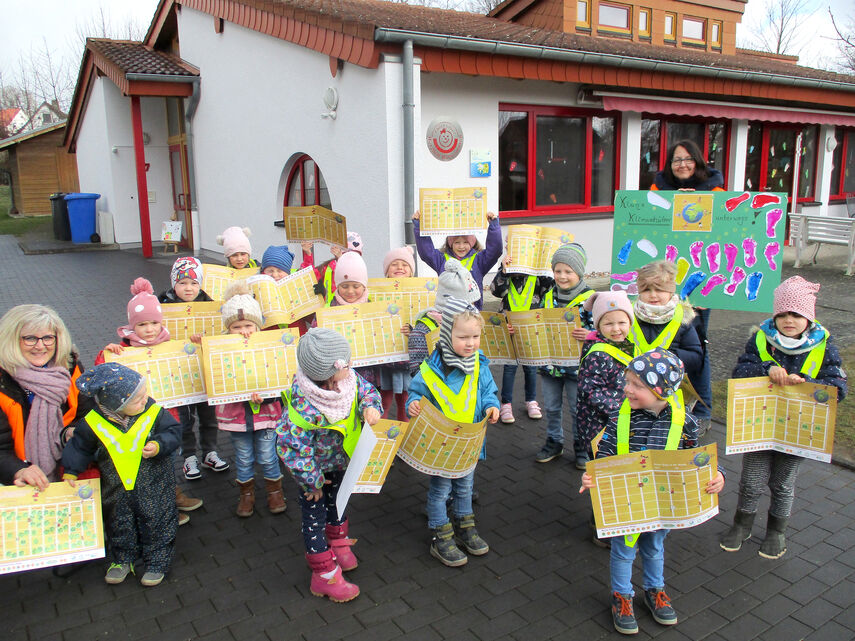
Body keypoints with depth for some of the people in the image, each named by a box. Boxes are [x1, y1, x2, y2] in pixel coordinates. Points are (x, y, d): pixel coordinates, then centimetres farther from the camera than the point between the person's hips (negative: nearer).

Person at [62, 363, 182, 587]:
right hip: (116, 490, 2)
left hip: (154, 487, -1)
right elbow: (80, 447, 1)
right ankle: (122, 559, 43)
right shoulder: (93, 423, -16)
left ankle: (157, 562, 29)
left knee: (157, 524, 9)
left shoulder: (154, 413, -19)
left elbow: (173, 432, -10)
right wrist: (71, 471, 2)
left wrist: (159, 446, -27)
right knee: (119, 525, 20)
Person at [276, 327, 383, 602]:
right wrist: (311, 481, -21)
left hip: (340, 459, 7)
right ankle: (325, 574, 27)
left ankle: (338, 544, 54)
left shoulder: (347, 379, -24)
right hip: (315, 466, -6)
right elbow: (292, 448, -33)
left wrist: (370, 407, -24)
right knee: (315, 515, 11)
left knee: (337, 503, 27)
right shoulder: (305, 408, -42)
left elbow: (366, 389, -2)